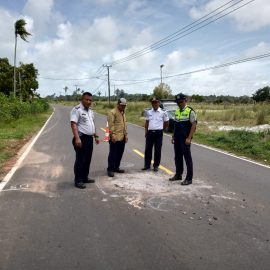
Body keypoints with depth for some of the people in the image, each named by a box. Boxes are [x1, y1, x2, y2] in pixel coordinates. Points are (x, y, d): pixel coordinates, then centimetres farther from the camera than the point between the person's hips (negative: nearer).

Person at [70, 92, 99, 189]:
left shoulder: (90, 110, 16)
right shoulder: (77, 109, -12)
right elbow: (73, 124, -20)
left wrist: (96, 136, 21)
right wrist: (77, 138, -29)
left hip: (89, 138, 9)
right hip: (81, 138, -9)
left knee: (87, 159, 14)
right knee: (80, 160, -4)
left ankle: (85, 177, 25)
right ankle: (78, 180, 4)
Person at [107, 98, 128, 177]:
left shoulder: (123, 113, 18)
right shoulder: (112, 112, -9)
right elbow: (111, 125, -16)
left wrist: (126, 134, 17)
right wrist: (112, 134, -23)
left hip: (122, 138, 8)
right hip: (115, 138, -8)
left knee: (119, 154, 13)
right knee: (113, 154, -4)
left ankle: (116, 168, 25)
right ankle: (110, 169, 4)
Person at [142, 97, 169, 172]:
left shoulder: (163, 112, -2)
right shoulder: (148, 112, 8)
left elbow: (166, 123, 7)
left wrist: (160, 129, 9)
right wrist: (146, 132, 10)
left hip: (158, 133, -3)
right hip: (150, 132, 3)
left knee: (157, 150, 3)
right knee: (148, 149, 6)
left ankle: (156, 166, 15)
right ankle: (147, 165, 18)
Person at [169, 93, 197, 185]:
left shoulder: (190, 111, -9)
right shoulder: (177, 111, 13)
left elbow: (194, 125, -13)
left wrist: (189, 138, -19)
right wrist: (173, 136, 14)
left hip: (185, 139, -7)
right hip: (177, 138, 7)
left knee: (187, 158, -1)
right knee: (178, 157, 15)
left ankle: (189, 178, 6)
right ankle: (178, 175, 29)